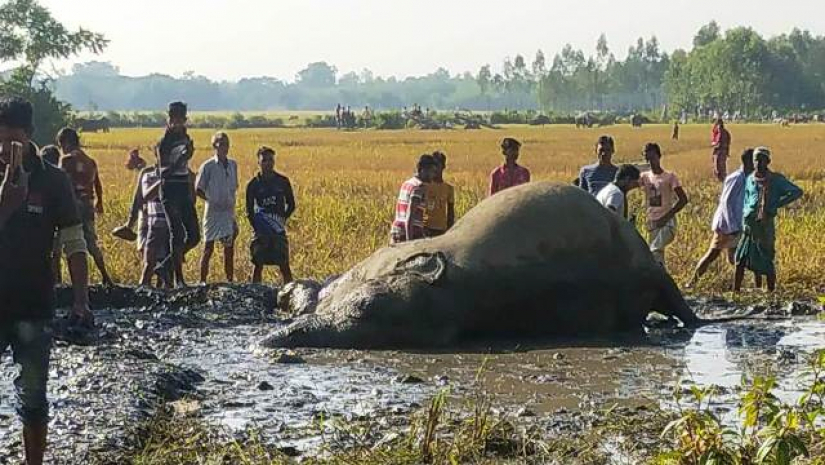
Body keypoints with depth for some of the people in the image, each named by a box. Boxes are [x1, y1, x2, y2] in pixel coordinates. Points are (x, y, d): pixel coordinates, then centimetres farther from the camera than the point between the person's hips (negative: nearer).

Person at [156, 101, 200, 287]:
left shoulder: (186, 139, 14)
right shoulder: (163, 143, -7)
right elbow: (164, 171, -16)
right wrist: (181, 160, -25)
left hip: (184, 190, 7)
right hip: (170, 190, -7)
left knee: (194, 236, 2)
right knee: (177, 233, -11)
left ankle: (167, 264, 17)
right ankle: (178, 277, -6)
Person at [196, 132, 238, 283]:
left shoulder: (232, 165, 8)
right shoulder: (208, 166, -7)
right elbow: (198, 190, -5)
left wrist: (231, 203, 7)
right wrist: (212, 201, -14)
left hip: (228, 212, 5)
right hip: (213, 212, -5)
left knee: (229, 248, 8)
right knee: (208, 247, -1)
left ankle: (230, 280, 15)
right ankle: (202, 281, 5)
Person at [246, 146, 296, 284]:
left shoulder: (283, 182, 4)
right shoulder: (253, 184, 2)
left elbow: (291, 205, 11)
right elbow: (249, 210, 5)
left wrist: (283, 219, -3)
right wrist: (256, 227, -8)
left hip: (279, 230, 0)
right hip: (260, 230, 0)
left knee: (284, 265, -3)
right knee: (258, 265, 3)